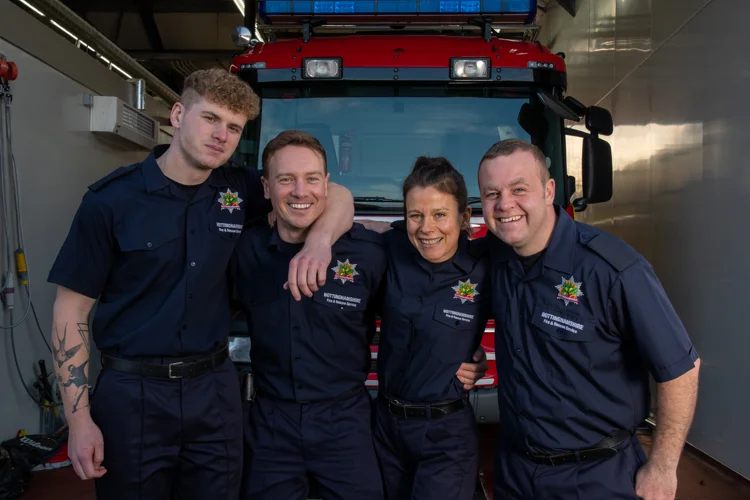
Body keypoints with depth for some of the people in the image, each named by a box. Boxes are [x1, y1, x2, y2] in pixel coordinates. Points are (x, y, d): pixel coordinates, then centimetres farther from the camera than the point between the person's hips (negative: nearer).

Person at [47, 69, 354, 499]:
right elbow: (72, 309, -6)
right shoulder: (111, 199, -9)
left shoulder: (239, 189, -1)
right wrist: (79, 419, -10)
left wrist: (319, 241, -21)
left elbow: (338, 197, 3)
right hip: (132, 393, -3)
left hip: (215, 388, 3)